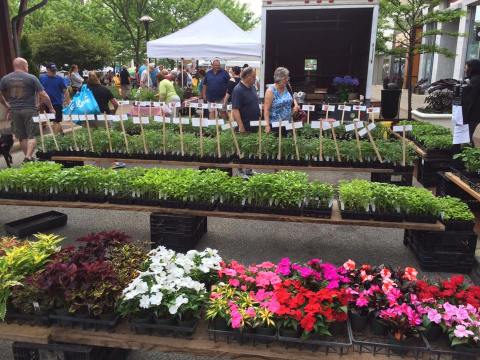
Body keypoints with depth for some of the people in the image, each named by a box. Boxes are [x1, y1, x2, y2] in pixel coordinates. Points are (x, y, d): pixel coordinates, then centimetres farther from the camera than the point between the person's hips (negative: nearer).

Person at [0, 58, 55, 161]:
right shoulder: (31, 78, -5)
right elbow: (43, 95, -8)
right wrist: (51, 108, 2)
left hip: (14, 111, 4)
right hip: (29, 110, -4)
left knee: (22, 137, 13)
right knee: (31, 135, 2)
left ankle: (27, 156, 19)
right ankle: (29, 156, -11)